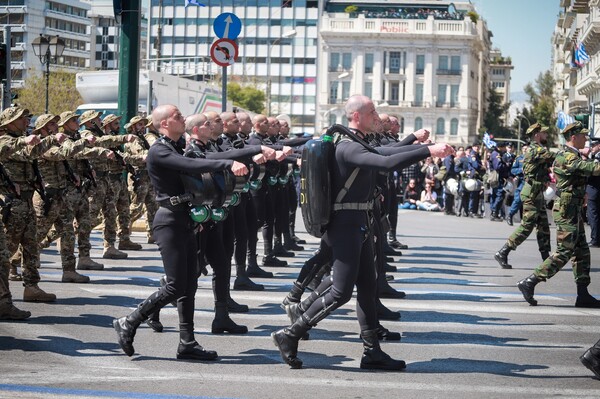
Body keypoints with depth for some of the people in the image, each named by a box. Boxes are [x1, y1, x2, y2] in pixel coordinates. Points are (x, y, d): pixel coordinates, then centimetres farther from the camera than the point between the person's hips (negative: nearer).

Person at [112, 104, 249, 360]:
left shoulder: (178, 146, 16)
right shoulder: (158, 152, -14)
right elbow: (191, 166, -29)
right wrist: (229, 165, -36)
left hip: (185, 221, 9)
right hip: (170, 222, -9)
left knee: (189, 284, 7)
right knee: (176, 286, -9)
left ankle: (187, 343, 11)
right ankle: (128, 324, 3)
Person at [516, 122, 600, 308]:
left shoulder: (572, 155, 15)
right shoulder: (567, 157, -19)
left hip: (573, 210, 11)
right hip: (567, 210, -11)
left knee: (582, 252, 11)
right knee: (564, 252, -9)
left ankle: (583, 296, 13)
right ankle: (529, 283, -7)